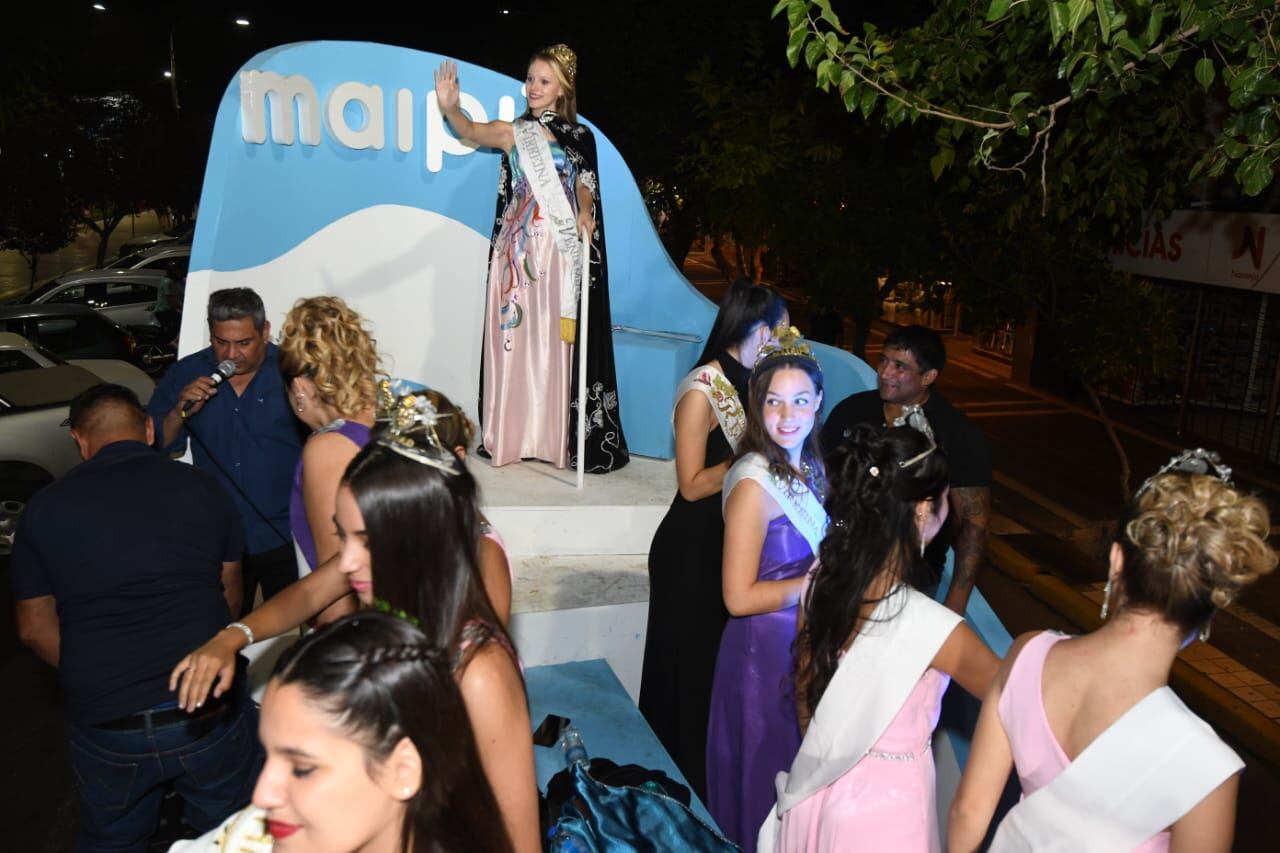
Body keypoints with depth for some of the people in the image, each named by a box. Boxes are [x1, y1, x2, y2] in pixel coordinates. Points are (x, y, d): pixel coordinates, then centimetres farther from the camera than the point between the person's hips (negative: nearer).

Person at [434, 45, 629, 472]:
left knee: (555, 342, 2)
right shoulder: (514, 131, 5)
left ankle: (552, 437, 9)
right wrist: (449, 106, -34)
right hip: (519, 249, -1)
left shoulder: (580, 136, 12)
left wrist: (585, 213, -14)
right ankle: (512, 436, 6)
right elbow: (472, 132, -13)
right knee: (515, 339, -1)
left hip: (561, 251, 1)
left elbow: (584, 186, 9)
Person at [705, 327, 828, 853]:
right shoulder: (754, 484, -23)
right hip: (765, 648, -8)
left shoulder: (807, 469, 2)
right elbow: (739, 598, -24)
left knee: (800, 775, 24)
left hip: (805, 642, 8)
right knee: (766, 775, 11)